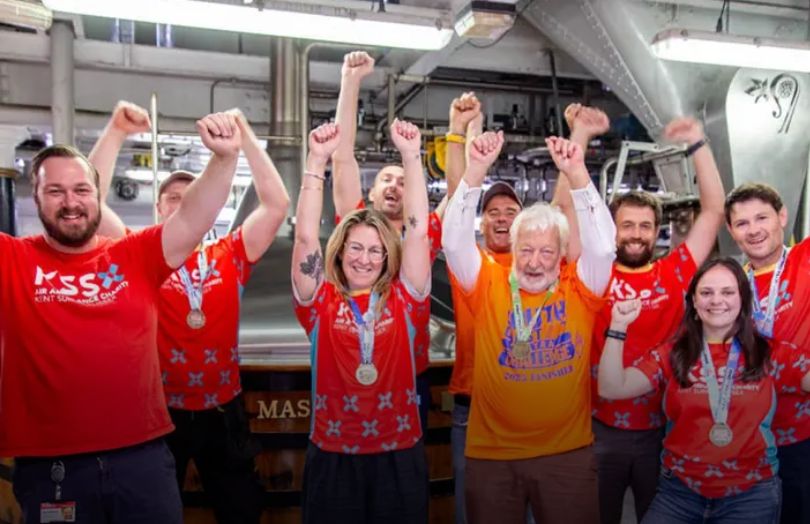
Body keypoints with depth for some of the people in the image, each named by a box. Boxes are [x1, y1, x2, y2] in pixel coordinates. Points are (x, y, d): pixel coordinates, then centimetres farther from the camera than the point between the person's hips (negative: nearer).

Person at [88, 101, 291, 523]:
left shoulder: (230, 256, 0)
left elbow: (277, 203, -8)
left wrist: (244, 135, -14)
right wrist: (116, 132, -17)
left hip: (223, 411, 2)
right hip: (161, 411, -1)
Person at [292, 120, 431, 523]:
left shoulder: (403, 300, 0)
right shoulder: (320, 302, -2)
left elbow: (418, 231, -7)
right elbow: (306, 236, -12)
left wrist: (411, 157, -11)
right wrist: (317, 160, -17)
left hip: (400, 456, 1)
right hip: (333, 458, 0)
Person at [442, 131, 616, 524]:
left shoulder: (579, 290, -1)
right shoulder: (488, 286, -2)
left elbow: (603, 244, -15)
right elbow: (455, 240, -14)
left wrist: (576, 173, -22)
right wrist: (477, 169, -22)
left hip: (567, 453, 0)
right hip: (492, 454, 0)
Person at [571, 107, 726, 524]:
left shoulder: (674, 275, 0)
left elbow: (714, 211, 0)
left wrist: (697, 143, -3)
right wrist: (580, 135, -13)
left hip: (661, 426, 1)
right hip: (602, 427, -1)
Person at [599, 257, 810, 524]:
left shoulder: (772, 355, 0)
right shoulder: (671, 355, 0)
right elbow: (612, 389, -10)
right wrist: (618, 327, -20)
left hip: (751, 494, 0)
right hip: (679, 491, 1)